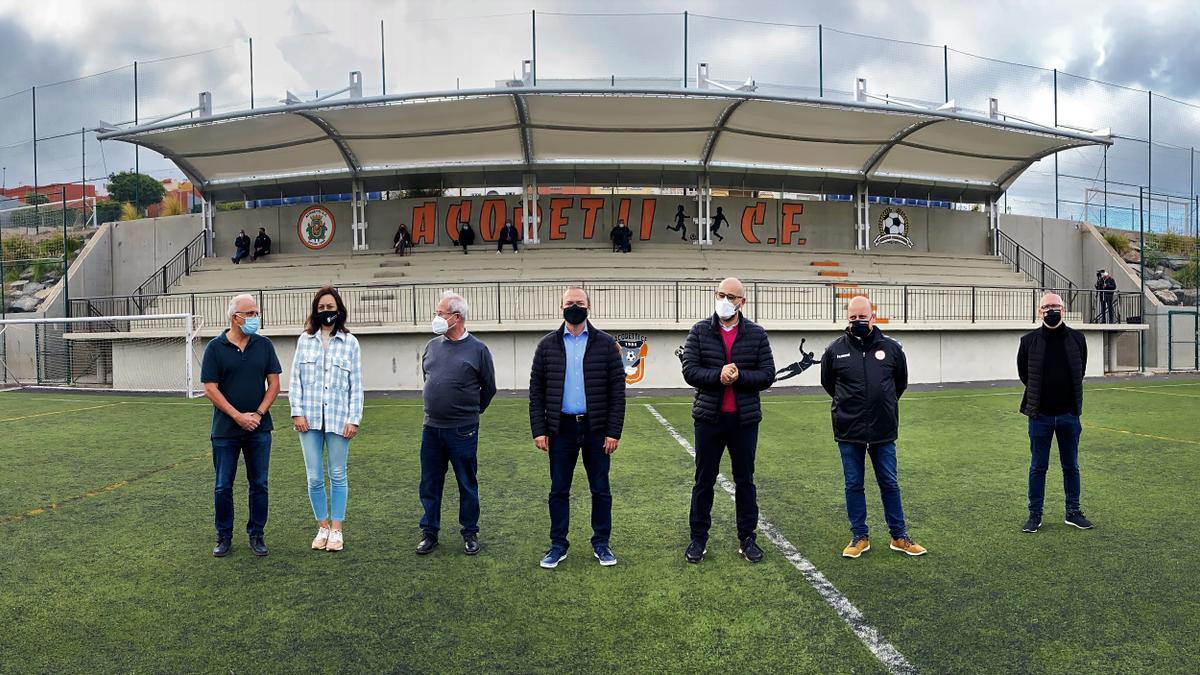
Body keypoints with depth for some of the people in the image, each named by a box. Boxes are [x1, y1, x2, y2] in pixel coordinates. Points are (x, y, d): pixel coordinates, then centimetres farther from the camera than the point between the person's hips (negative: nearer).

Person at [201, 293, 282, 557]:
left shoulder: (264, 345, 3)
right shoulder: (215, 347, -4)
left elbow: (274, 384, 3)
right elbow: (210, 389, -7)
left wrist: (259, 414, -9)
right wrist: (238, 416, -13)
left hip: (259, 428, 2)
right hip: (225, 429, -2)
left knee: (259, 484, 6)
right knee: (223, 486, 6)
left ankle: (256, 534, 18)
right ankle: (224, 536, 21)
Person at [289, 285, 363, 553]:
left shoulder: (350, 342, 2)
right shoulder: (305, 340, 7)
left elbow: (356, 385, 1)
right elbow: (295, 378, 7)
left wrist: (354, 419, -4)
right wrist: (297, 412, -2)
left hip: (338, 419, -1)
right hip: (310, 419, 2)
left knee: (338, 476, 7)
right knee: (314, 478, 5)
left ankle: (336, 529, 17)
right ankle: (322, 527, 19)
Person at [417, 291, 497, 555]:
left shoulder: (477, 349, -6)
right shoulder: (432, 346, 6)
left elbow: (489, 388, 3)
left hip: (462, 430, -4)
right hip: (431, 428, 4)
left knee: (467, 484, 7)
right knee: (429, 484, 10)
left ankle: (470, 533, 20)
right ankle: (429, 532, 23)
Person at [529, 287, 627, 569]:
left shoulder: (606, 344, 0)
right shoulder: (547, 345, 3)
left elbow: (617, 390, -2)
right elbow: (536, 391, 3)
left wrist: (614, 431, -8)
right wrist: (539, 430, -4)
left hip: (596, 429, -1)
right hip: (561, 429, 1)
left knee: (600, 490, 8)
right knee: (559, 490, 9)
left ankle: (601, 543, 22)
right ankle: (558, 545, 21)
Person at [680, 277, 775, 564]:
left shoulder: (756, 334, 1)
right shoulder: (700, 331, 0)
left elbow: (768, 375, -3)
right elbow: (689, 371, -7)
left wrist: (738, 376, -18)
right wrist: (718, 375, -21)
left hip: (745, 419, 0)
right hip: (708, 418, 0)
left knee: (745, 481, 11)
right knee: (704, 481, 8)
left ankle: (747, 538, 23)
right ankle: (698, 538, 20)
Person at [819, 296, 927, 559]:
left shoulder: (891, 348, -1)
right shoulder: (835, 350, -3)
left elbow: (901, 382, 16)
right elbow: (827, 383, 14)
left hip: (883, 431, 0)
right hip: (848, 432, 0)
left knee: (889, 485, 11)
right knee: (853, 485, 9)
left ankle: (899, 537, 24)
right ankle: (859, 537, 21)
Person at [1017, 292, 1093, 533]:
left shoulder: (1076, 338, -1)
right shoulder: (1029, 340, -5)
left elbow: (1080, 371, 11)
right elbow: (1023, 373, 6)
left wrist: (1071, 399, 11)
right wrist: (1038, 396, 7)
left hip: (1069, 414, 2)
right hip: (1040, 415, -1)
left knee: (1071, 466, 12)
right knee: (1038, 467, 6)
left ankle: (1073, 512, 25)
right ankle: (1035, 515, 15)